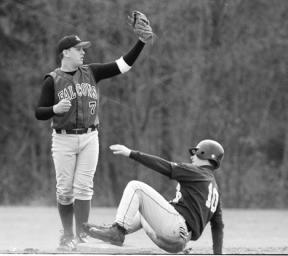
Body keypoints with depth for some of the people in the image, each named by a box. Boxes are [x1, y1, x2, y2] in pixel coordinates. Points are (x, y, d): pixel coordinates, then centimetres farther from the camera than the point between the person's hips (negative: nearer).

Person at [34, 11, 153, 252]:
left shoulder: (91, 72, 7)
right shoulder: (52, 80, -2)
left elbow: (123, 65, 1)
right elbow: (39, 113, -1)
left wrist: (141, 42, -9)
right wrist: (55, 109, -22)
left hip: (89, 138, 2)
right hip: (63, 139, -2)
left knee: (83, 186, -3)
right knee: (65, 189, -1)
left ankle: (82, 235, 1)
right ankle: (68, 236, 9)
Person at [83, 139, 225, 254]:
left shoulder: (197, 172, 1)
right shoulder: (215, 190, 26)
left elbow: (166, 167, -8)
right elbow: (218, 225, 22)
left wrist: (131, 153, -9)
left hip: (175, 226, -9)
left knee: (136, 187, -9)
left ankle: (118, 230, -17)